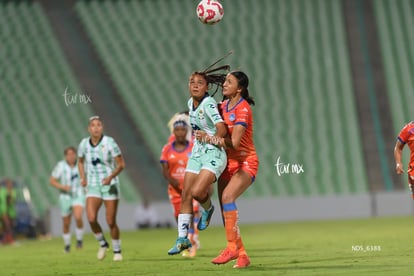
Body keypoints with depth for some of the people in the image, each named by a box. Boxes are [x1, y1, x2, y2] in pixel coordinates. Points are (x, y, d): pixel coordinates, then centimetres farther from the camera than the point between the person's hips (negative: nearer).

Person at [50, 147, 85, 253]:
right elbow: (52, 181, -6)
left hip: (79, 197, 0)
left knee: (78, 217, -26)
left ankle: (79, 239, -3)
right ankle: (67, 244, 32)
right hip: (65, 197, 0)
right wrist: (63, 187, -20)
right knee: (66, 224, 8)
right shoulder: (61, 166, -9)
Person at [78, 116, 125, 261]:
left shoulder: (109, 142, -11)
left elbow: (121, 164, -8)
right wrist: (83, 178, 6)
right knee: (91, 219, -15)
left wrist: (111, 176, -22)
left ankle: (117, 251, 18)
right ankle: (102, 244, 10)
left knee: (111, 222, -3)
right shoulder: (84, 144, 0)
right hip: (93, 187, 3)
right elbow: (80, 161, 20)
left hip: (110, 185, -3)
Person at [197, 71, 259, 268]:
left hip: (246, 163, -8)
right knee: (225, 211, 1)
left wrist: (209, 139, -18)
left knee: (227, 196, -30)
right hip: (229, 163, 8)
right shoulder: (223, 106, 7)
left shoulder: (243, 109, -16)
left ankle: (232, 246, -29)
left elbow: (234, 142, -24)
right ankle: (242, 255, 7)